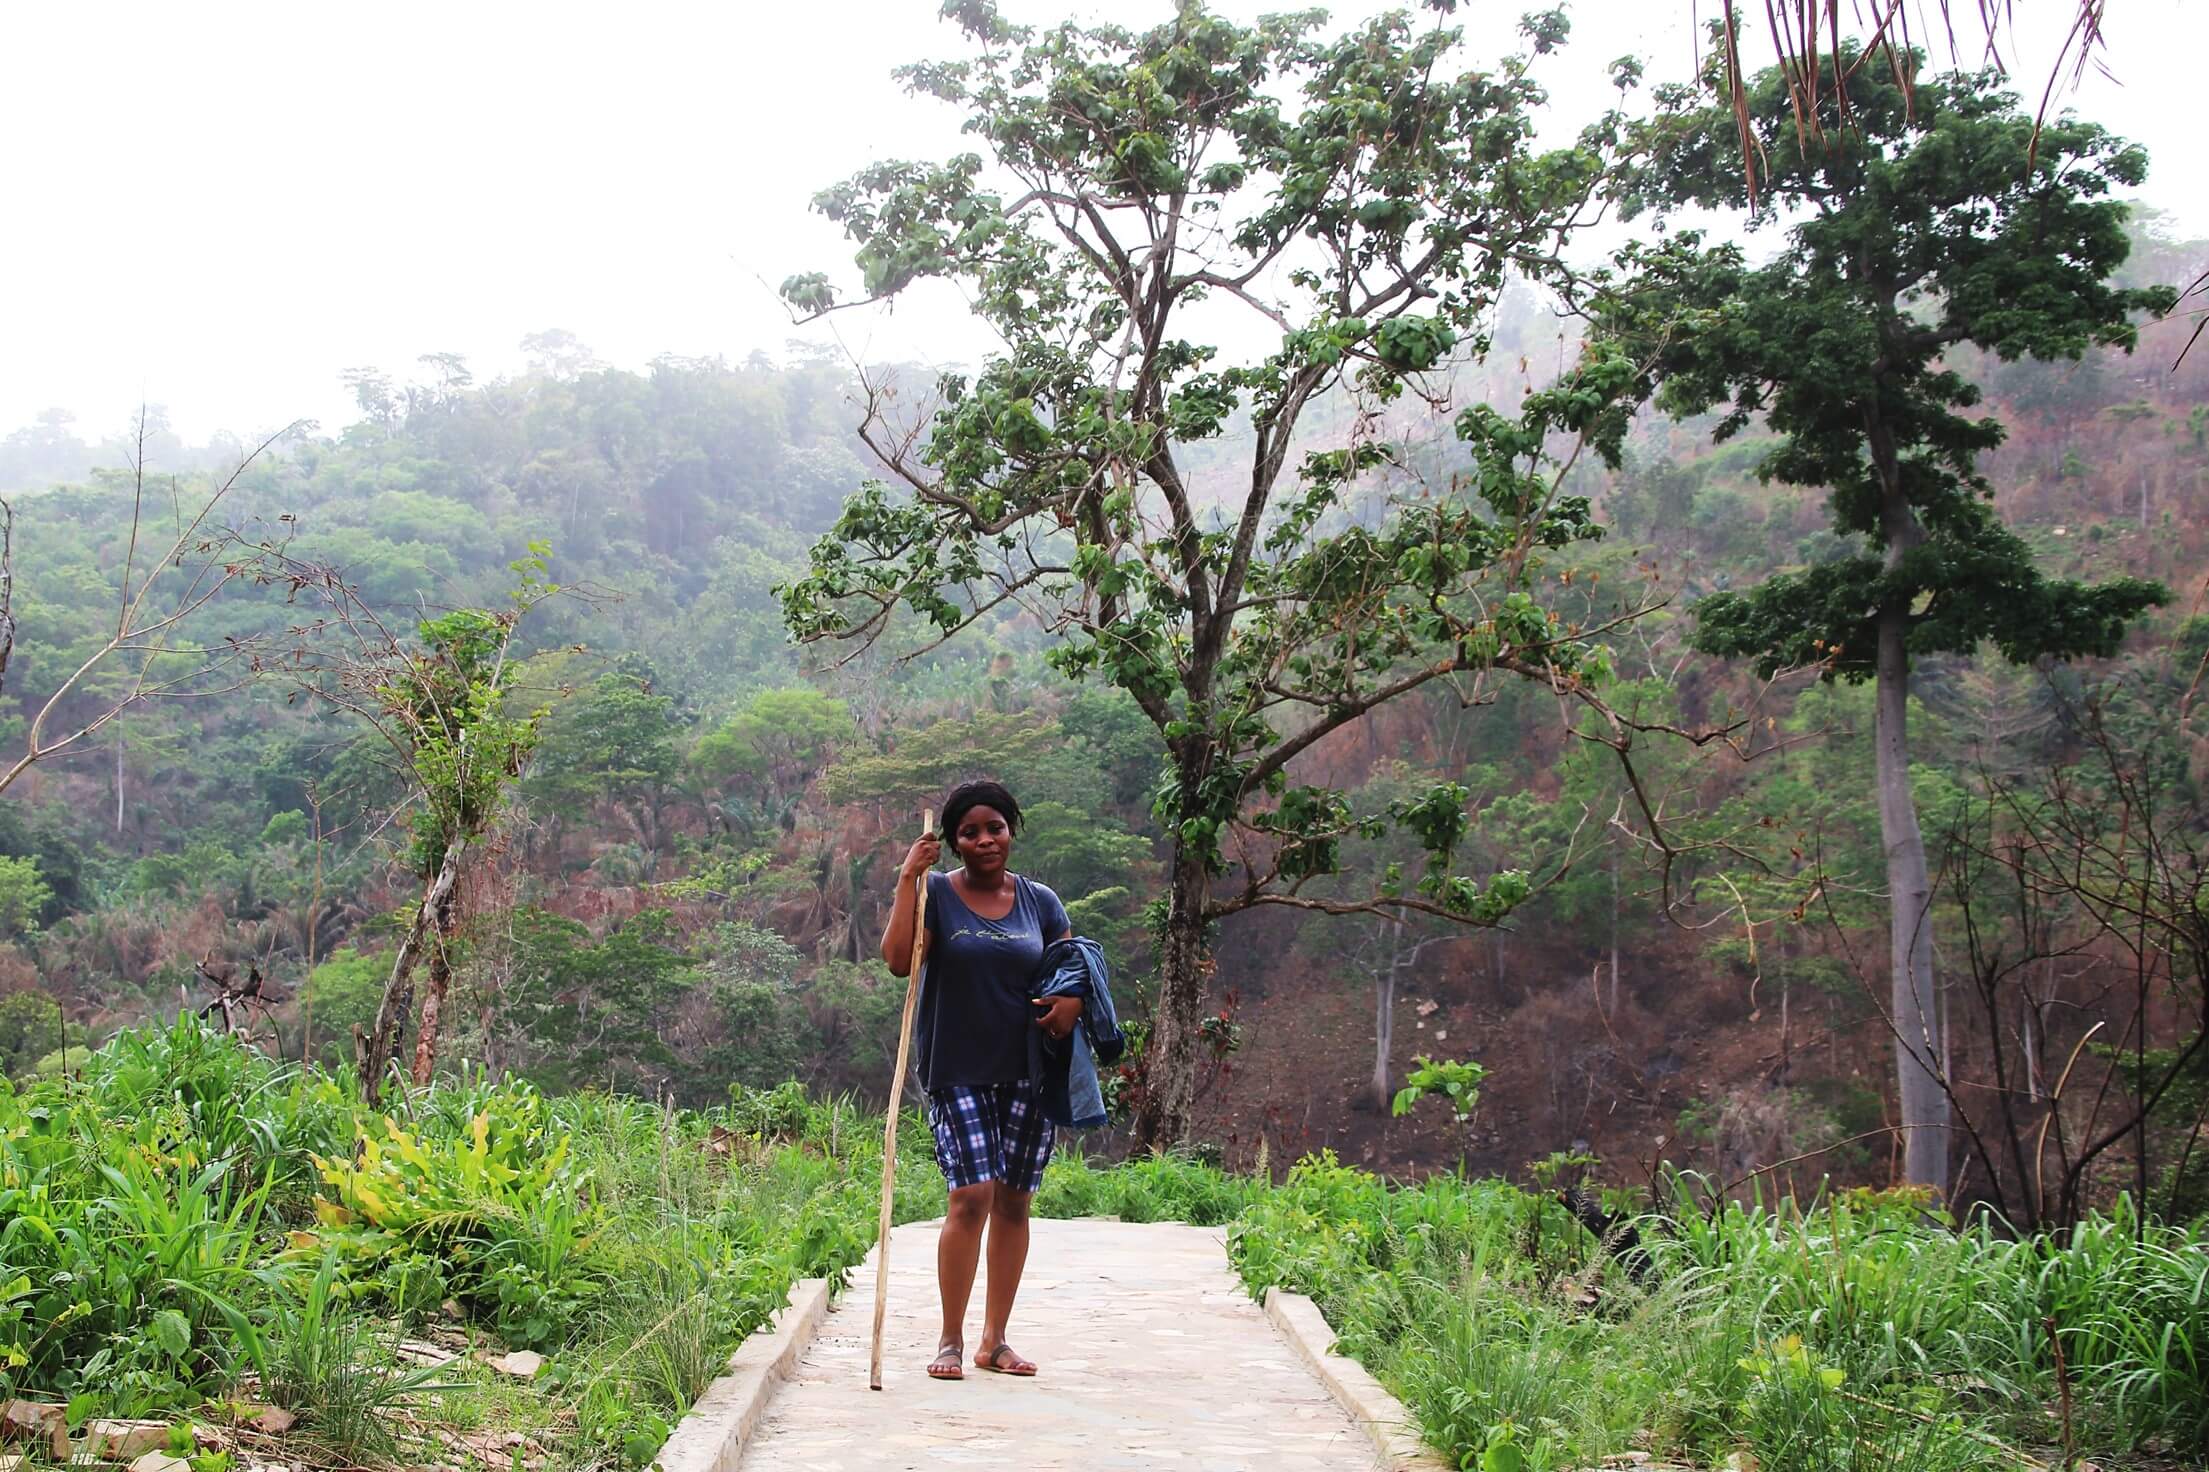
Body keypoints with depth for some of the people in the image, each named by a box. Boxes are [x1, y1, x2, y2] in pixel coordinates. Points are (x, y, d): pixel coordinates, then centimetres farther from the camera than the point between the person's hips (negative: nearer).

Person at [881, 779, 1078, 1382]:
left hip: (1026, 1071, 4)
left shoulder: (1040, 901, 9)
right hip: (956, 1072, -4)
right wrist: (908, 880, -16)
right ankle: (951, 1341, -3)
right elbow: (898, 959, -15)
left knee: (1014, 1201, 6)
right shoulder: (936, 895, -1)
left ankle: (995, 1339, 17)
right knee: (972, 1195, -14)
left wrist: (1072, 999, -8)